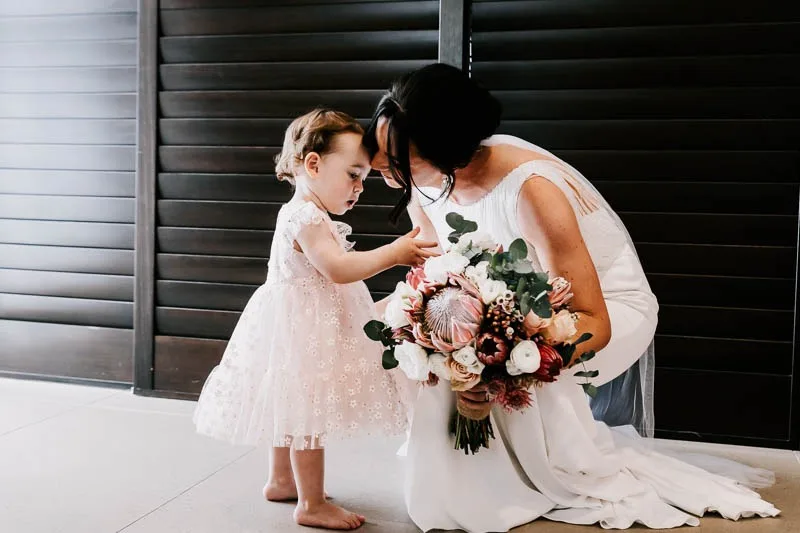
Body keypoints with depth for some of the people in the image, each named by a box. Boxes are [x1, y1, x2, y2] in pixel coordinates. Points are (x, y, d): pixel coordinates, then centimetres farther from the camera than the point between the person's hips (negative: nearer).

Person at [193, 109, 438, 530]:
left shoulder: (307, 214, 13)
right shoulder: (306, 217, -21)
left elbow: (332, 275, 18)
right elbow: (338, 269, -30)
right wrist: (393, 253, -27)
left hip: (301, 327, 11)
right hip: (301, 329, -11)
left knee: (291, 410, 21)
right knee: (307, 413, -4)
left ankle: (281, 480, 35)